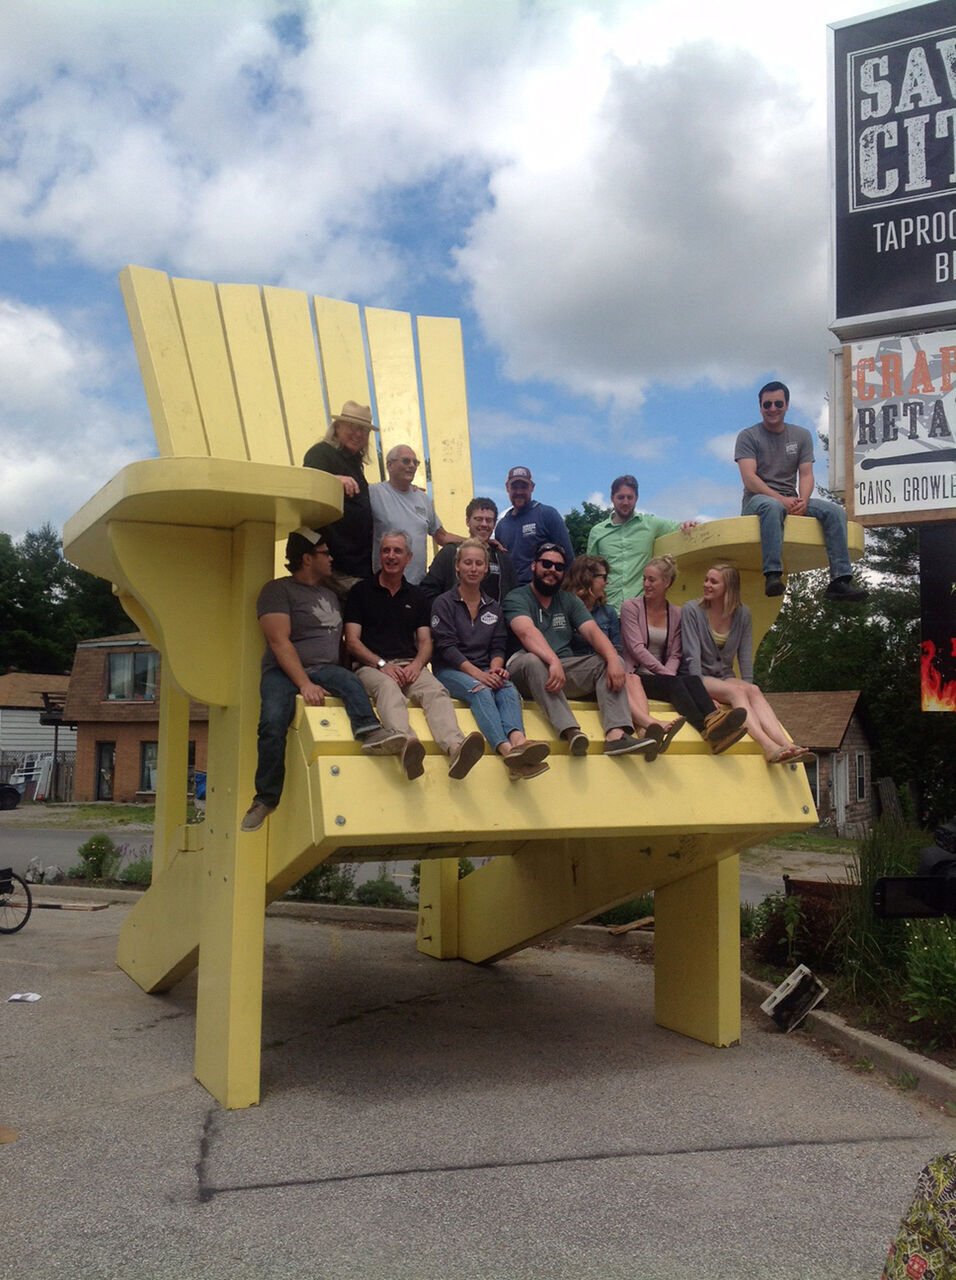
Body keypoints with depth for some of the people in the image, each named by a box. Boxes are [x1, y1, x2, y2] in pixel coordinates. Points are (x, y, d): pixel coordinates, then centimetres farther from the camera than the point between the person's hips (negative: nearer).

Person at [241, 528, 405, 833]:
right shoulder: (278, 590, -1)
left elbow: (339, 638, 21)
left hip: (325, 668, 5)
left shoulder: (330, 593, 20)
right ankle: (266, 798, -18)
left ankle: (370, 734, -53)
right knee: (273, 721, -31)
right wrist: (304, 684, -23)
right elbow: (279, 641, -12)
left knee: (351, 682, -29)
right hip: (284, 671, -5)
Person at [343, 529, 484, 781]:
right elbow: (352, 642, 2)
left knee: (437, 691, -30)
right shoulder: (361, 591, 10)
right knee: (389, 688, -38)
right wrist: (382, 664, -12)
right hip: (371, 666, -3)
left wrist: (417, 664, -8)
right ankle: (406, 745, -68)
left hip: (410, 666, 3)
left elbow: (425, 642, 15)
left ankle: (455, 749, -57)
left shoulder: (416, 596, 20)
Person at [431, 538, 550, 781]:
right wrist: (477, 673, -21)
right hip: (450, 671, -4)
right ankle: (507, 750, -61)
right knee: (481, 691, -36)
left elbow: (498, 647, 10)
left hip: (486, 672, 4)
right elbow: (446, 647, -8)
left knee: (508, 689, -31)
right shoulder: (443, 603, 4)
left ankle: (518, 742, -61)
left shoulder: (494, 608, 19)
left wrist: (495, 670, -14)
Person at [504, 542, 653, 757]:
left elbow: (592, 631, 0)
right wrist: (553, 661, -39)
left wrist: (613, 659, -20)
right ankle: (571, 731, -53)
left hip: (566, 668, 5)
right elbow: (528, 632, -21)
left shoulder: (569, 600, 17)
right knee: (533, 661, -37)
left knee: (609, 662, -14)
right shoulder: (516, 599, 0)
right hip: (527, 672, -5)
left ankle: (616, 734, -36)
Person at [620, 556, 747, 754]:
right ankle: (707, 729, -61)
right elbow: (637, 648, -9)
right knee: (673, 683, -35)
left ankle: (713, 721, -62)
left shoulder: (676, 614, 14)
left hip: (665, 677, 4)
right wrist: (665, 674, -17)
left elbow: (675, 655, 9)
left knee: (693, 680, -30)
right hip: (637, 676, -4)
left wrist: (668, 674, -13)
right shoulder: (631, 607, 2)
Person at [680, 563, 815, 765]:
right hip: (694, 678, -4)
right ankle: (768, 747, -52)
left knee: (754, 691, -28)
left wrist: (748, 688, -7)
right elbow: (692, 656, -14)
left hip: (724, 677, 4)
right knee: (736, 691, -32)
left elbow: (745, 656, 5)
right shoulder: (692, 610, -6)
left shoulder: (742, 614, 6)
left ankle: (786, 745, -49)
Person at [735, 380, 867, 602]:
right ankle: (773, 574, -48)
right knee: (773, 507, -41)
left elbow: (806, 474, 4)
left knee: (835, 512, -20)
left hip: (791, 500, 5)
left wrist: (802, 500, -18)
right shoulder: (748, 436, 0)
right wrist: (780, 499, -26)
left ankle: (840, 581, -27)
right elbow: (749, 478, -13)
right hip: (758, 499, -4)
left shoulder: (801, 435, 13)